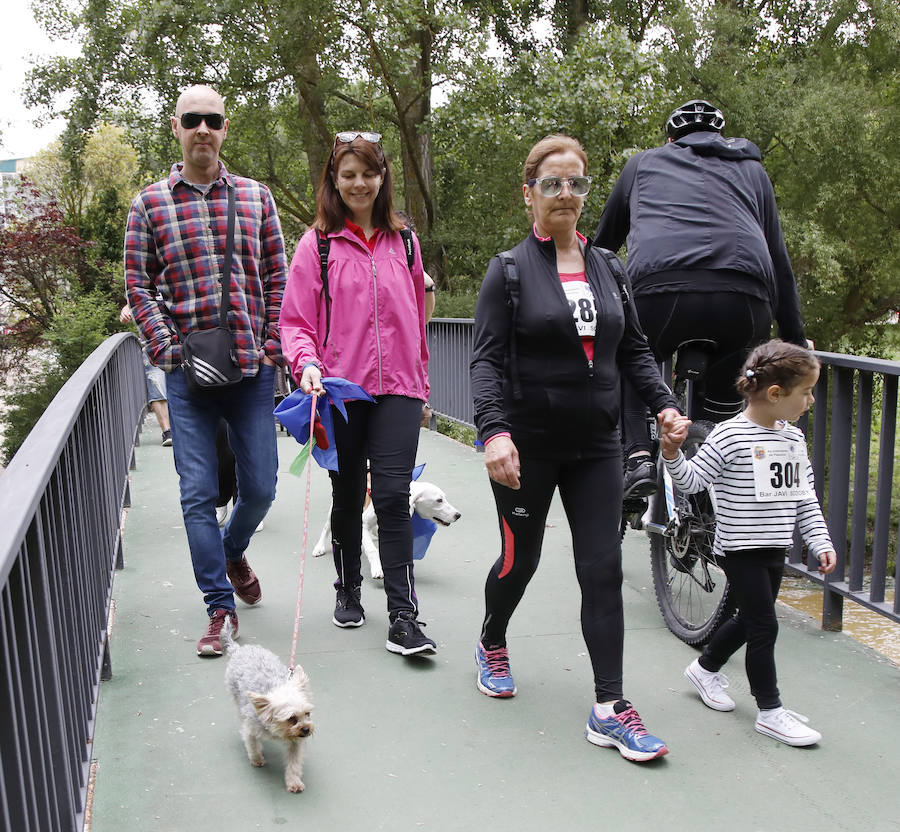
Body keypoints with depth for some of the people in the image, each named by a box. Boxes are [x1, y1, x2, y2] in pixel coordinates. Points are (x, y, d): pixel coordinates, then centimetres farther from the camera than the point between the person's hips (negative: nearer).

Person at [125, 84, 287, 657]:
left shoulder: (255, 197, 10)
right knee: (198, 491, -1)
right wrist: (166, 349, -8)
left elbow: (278, 278, 8)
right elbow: (139, 285, 5)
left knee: (260, 487, 7)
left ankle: (234, 552, 39)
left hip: (252, 369, 1)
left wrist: (272, 346, -2)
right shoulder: (150, 203, 6)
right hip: (188, 373, -1)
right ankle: (220, 605, 12)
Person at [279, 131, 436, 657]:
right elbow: (295, 319, 0)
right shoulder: (318, 244, 2)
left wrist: (421, 382, 19)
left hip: (397, 387, 1)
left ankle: (404, 617, -4)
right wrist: (307, 364, -19)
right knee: (348, 497, 12)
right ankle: (349, 591, 34)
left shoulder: (403, 241, 10)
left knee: (393, 496, -9)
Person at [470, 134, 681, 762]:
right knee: (521, 559, 12)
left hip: (597, 446, 4)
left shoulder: (607, 268, 10)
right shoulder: (510, 270, -3)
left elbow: (634, 350, 14)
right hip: (528, 446, -3)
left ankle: (609, 709, 7)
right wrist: (494, 430, -25)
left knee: (603, 570, -1)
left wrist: (665, 405, -2)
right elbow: (488, 358, -11)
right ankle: (492, 646, 42)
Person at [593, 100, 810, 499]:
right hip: (744, 305, 2)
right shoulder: (752, 170, 32)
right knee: (726, 382, 30)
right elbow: (779, 262, 32)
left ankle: (636, 456, 7)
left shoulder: (643, 163, 30)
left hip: (660, 293, -1)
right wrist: (796, 343, 38)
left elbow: (602, 245, 35)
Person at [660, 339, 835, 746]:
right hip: (741, 548, -8)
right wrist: (672, 454, -34)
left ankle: (705, 668, 41)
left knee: (750, 619, 18)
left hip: (775, 548, 8)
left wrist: (820, 542, 7)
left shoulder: (794, 438, 7)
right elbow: (692, 480, -16)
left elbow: (806, 498, 12)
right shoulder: (730, 436, -16)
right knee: (764, 625, -3)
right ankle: (770, 711, 11)